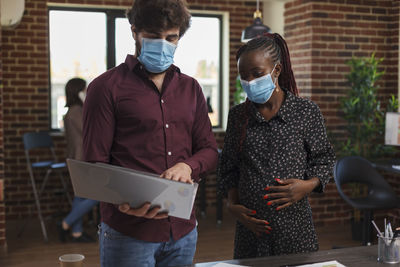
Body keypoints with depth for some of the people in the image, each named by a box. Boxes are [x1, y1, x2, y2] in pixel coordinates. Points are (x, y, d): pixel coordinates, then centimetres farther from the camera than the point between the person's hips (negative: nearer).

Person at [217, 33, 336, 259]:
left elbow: (324, 159, 4)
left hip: (294, 225, -2)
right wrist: (232, 205, -2)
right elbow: (229, 168, 11)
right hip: (250, 226, 2)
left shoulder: (307, 112, -2)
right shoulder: (238, 115, 5)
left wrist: (308, 185, -14)